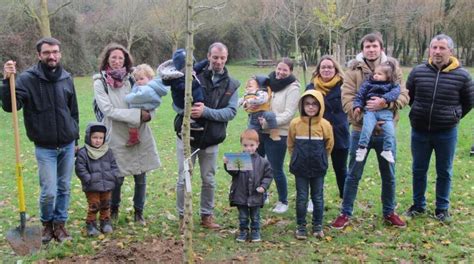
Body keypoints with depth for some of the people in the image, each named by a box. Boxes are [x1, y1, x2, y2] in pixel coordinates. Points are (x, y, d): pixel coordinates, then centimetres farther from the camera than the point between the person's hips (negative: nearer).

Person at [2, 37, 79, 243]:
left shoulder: (66, 78, 2)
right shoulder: (28, 79, -10)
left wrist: (75, 137, 13)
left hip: (68, 145, 4)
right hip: (45, 147, -4)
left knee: (64, 188, 10)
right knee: (49, 191, -3)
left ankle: (59, 224, 28)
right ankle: (46, 224, 23)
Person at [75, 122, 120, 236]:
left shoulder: (108, 152, 5)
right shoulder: (83, 153, -9)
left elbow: (114, 166, 9)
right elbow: (80, 169, -12)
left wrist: (114, 177, -5)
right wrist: (89, 180, -17)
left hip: (107, 186, 4)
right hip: (92, 188, -4)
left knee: (106, 205, 15)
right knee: (93, 206, 0)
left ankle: (105, 222, 30)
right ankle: (91, 224, 15)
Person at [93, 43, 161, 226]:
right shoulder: (100, 83, -4)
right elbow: (109, 110, -14)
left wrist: (149, 113, -18)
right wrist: (137, 114, -20)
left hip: (140, 135, 2)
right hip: (117, 137, -2)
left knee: (141, 177, 8)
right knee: (117, 177, 7)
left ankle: (139, 212, 27)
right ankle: (114, 209, 34)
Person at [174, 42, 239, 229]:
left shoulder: (231, 85, 2)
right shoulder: (194, 75, -6)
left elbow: (231, 112, -10)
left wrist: (206, 111, -23)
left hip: (211, 140, 2)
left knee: (209, 180, 12)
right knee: (184, 179, 6)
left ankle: (207, 215, 28)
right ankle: (183, 216, 21)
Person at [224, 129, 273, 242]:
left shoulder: (262, 162, -3)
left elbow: (268, 176, 3)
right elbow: (233, 172, -17)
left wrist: (263, 186, -11)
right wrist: (228, 164, -36)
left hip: (255, 196, 1)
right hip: (240, 195, 0)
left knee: (255, 217, 13)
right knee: (243, 216, 13)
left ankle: (255, 232, 28)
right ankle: (243, 232, 27)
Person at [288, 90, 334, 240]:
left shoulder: (325, 125, -8)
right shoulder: (295, 123, -6)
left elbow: (329, 145, 6)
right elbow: (290, 145, 7)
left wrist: (320, 159, 10)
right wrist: (298, 158, 8)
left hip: (318, 169, 0)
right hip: (300, 168, 0)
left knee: (318, 198, 10)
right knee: (301, 198, 7)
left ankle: (318, 226, 24)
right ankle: (301, 226, 18)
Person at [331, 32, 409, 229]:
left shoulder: (392, 67, 2)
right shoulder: (354, 70, -3)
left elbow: (404, 96, -5)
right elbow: (346, 99, -10)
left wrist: (385, 103, -24)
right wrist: (360, 115, -24)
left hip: (386, 131, 2)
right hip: (361, 131, -2)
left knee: (388, 175, 14)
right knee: (353, 175, 8)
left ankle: (389, 212, 32)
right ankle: (345, 213, 20)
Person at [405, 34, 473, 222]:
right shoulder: (417, 72, -4)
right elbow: (408, 96, 12)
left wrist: (453, 117, 9)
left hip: (446, 133, -1)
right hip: (419, 131, 2)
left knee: (444, 172, 10)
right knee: (418, 170, 12)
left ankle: (442, 209, 25)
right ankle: (418, 205, 28)